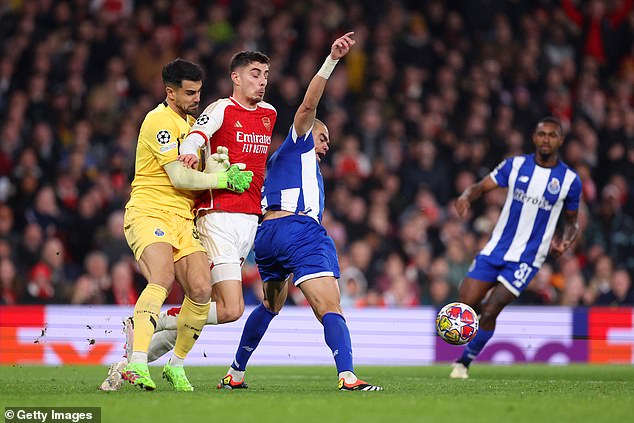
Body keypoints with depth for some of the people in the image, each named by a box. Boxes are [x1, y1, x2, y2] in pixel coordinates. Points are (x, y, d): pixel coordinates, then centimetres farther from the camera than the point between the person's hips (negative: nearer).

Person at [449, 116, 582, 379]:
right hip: (495, 249, 2)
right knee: (466, 305, -4)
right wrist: (467, 197, -23)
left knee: (489, 311, -14)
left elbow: (572, 222, 11)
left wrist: (564, 241, -10)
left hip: (526, 259, -2)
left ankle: (464, 362, 4)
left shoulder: (570, 180, -1)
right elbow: (481, 187, 0)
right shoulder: (515, 165, 1)